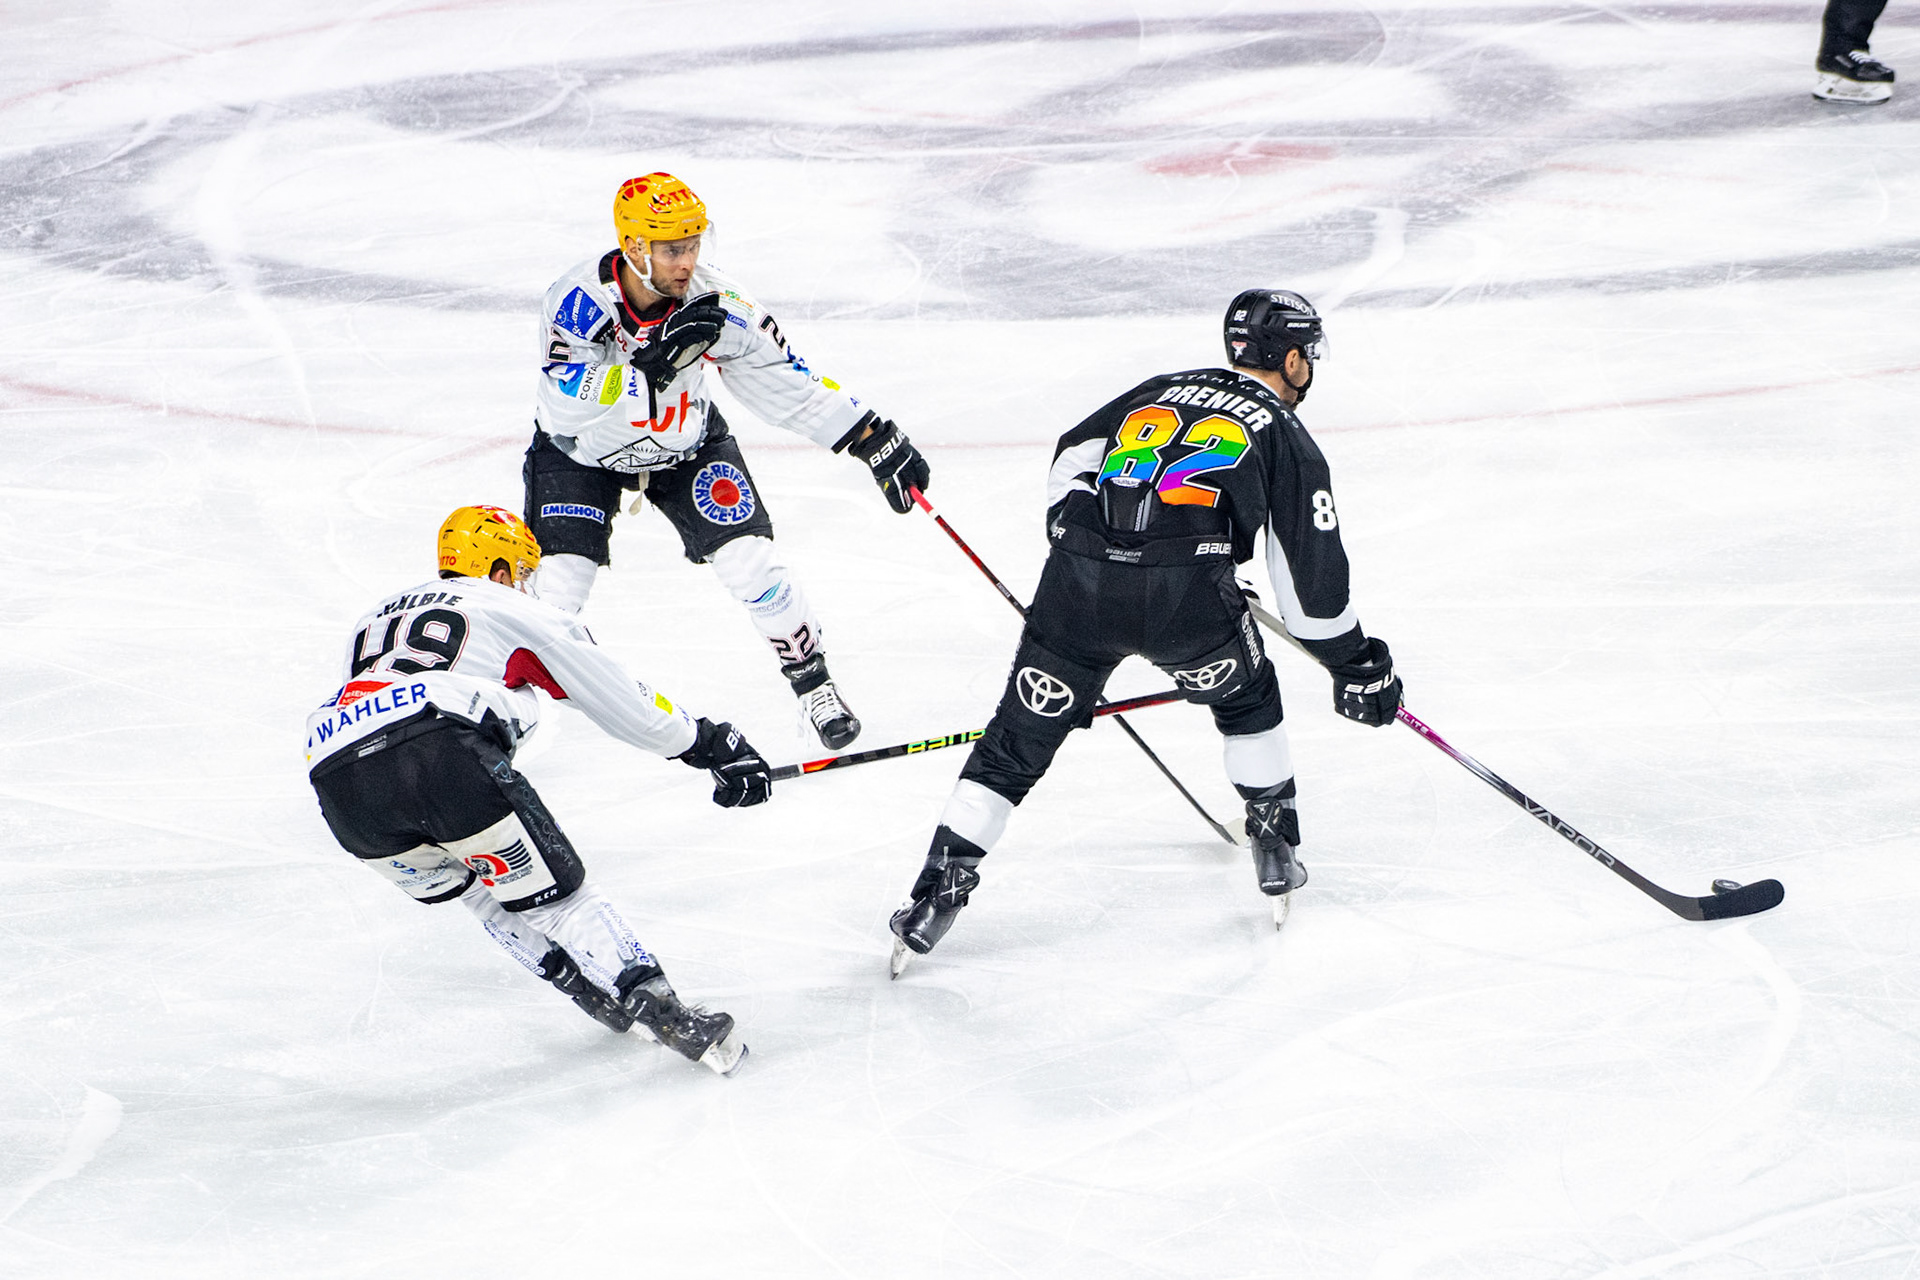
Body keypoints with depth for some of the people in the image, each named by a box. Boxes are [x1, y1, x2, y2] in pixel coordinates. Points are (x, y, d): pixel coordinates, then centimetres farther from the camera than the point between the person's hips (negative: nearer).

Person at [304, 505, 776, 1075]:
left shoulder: (374, 618, 39)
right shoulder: (512, 611, 24)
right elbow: (621, 700, 25)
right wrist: (716, 746, 36)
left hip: (337, 780, 5)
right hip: (441, 749, -5)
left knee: (481, 888, 26)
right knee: (549, 890, 6)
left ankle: (602, 995, 21)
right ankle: (660, 1008, -6)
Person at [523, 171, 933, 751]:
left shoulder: (718, 305, -22)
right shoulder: (579, 300, -31)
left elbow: (787, 381, -13)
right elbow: (566, 405, -41)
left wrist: (876, 441, -15)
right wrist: (653, 364, -50)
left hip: (684, 444, 2)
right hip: (582, 453, -2)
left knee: (751, 563, -10)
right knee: (556, 588, -15)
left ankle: (812, 684, 10)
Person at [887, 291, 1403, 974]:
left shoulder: (1160, 391, 29)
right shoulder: (1285, 437, 17)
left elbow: (1070, 463, 21)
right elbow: (1312, 573, 14)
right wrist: (1359, 667, 23)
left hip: (1076, 582, 3)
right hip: (1182, 596, -3)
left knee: (1017, 742, 12)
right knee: (1246, 698, 28)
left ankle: (938, 888, 6)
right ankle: (1276, 851, 30)